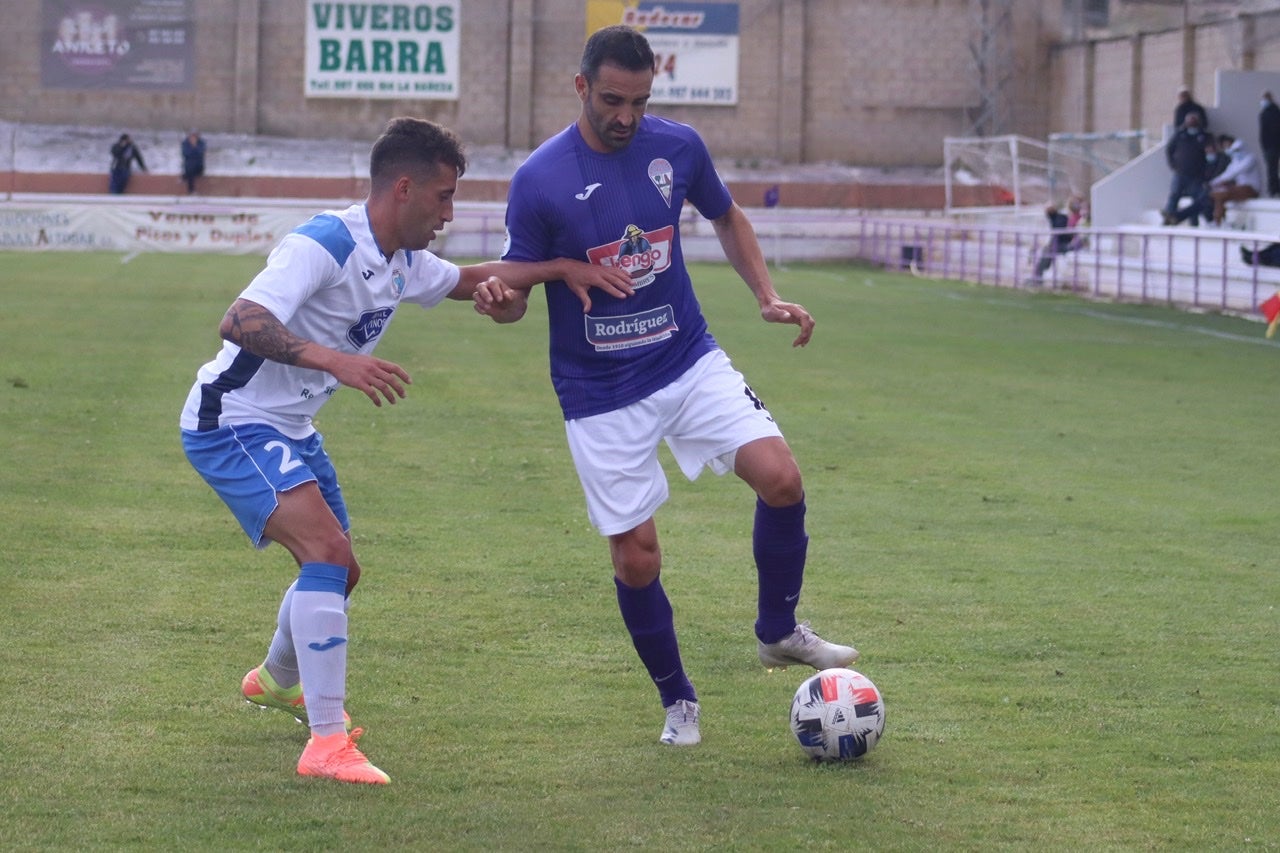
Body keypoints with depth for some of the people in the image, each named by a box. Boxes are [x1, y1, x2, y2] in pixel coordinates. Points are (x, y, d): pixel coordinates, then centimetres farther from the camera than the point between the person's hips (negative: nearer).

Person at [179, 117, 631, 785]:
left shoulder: (401, 264, 5)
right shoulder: (324, 245, -25)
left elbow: (468, 279, 25)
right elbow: (239, 322, -37)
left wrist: (562, 268, 12)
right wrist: (334, 361, -48)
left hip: (290, 429, 10)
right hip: (232, 422, -10)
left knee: (338, 572, 21)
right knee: (327, 553, -25)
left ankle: (276, 680, 51)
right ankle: (327, 743, -25)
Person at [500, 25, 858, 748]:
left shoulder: (678, 147, -4)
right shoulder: (540, 181, -15)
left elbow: (727, 218, 15)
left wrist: (768, 296, 3)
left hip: (689, 362, 3)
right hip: (601, 394, -3)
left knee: (780, 477, -17)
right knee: (636, 557, -2)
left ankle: (779, 632, 7)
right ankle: (678, 701, 21)